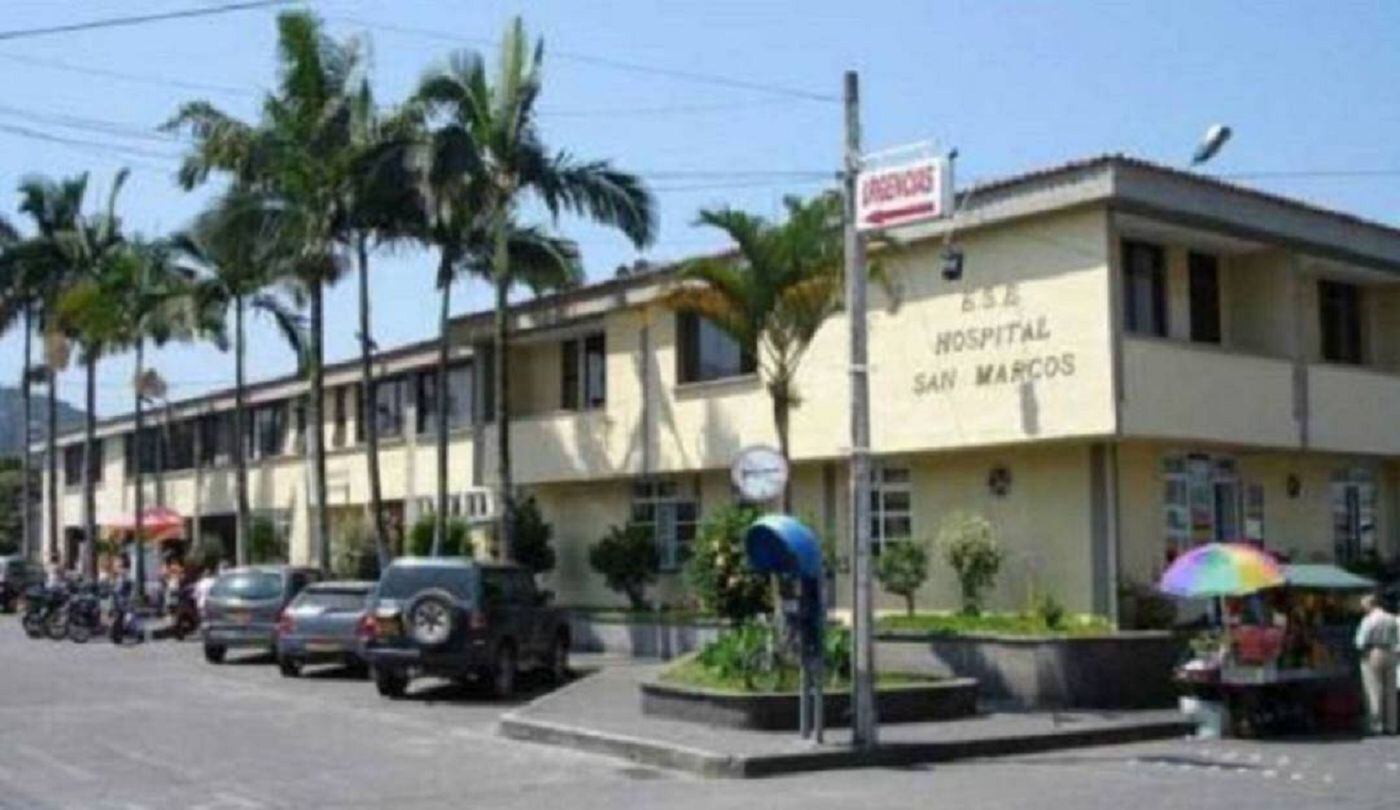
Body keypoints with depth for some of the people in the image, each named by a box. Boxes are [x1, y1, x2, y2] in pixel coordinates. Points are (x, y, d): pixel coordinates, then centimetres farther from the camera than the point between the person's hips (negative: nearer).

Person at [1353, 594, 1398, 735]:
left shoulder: (1368, 620, -11)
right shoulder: (1391, 619, 8)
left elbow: (1361, 642, -12)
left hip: (1372, 655, -5)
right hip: (1389, 654, 5)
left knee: (1374, 692, -3)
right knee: (1390, 692, 8)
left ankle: (1376, 726, -4)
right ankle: (1390, 726, 9)